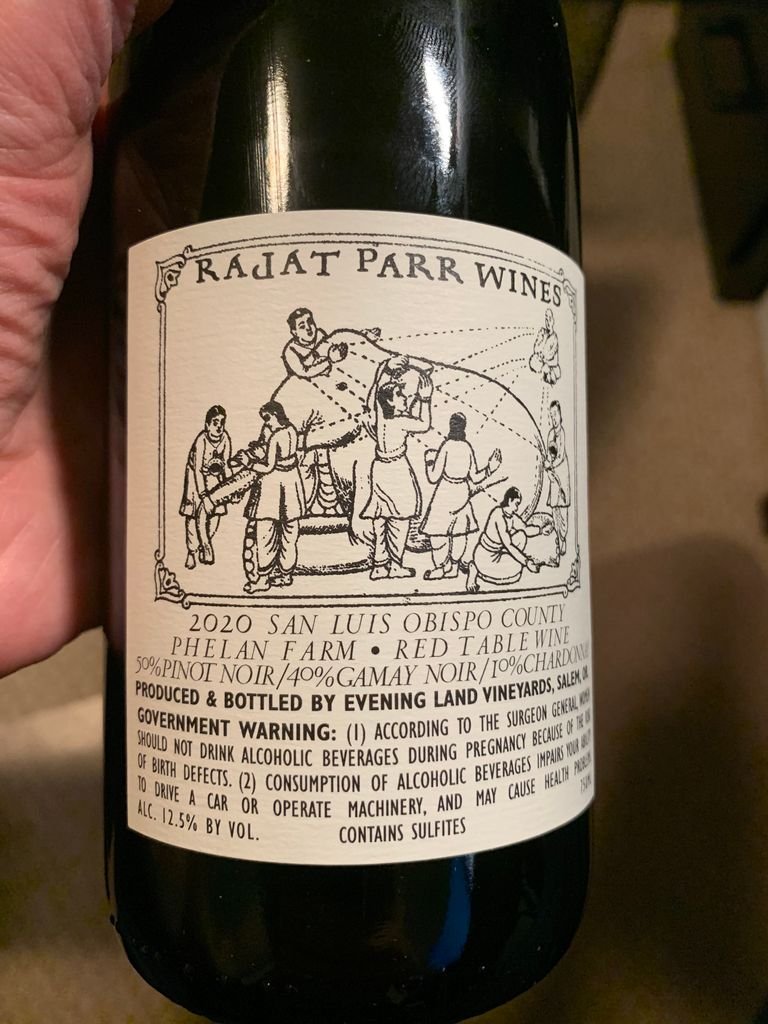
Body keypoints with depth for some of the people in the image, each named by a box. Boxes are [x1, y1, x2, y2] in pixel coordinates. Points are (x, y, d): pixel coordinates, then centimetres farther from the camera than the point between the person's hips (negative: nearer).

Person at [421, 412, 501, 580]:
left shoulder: (446, 446, -11)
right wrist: (491, 467, 15)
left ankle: (440, 568, 10)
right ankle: (453, 567, 22)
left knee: (437, 529, 7)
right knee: (460, 530, 15)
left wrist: (429, 461, 7)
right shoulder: (468, 447, 0)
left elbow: (434, 478, -10)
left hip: (445, 494, -5)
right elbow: (475, 478, 4)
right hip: (462, 493, 5)